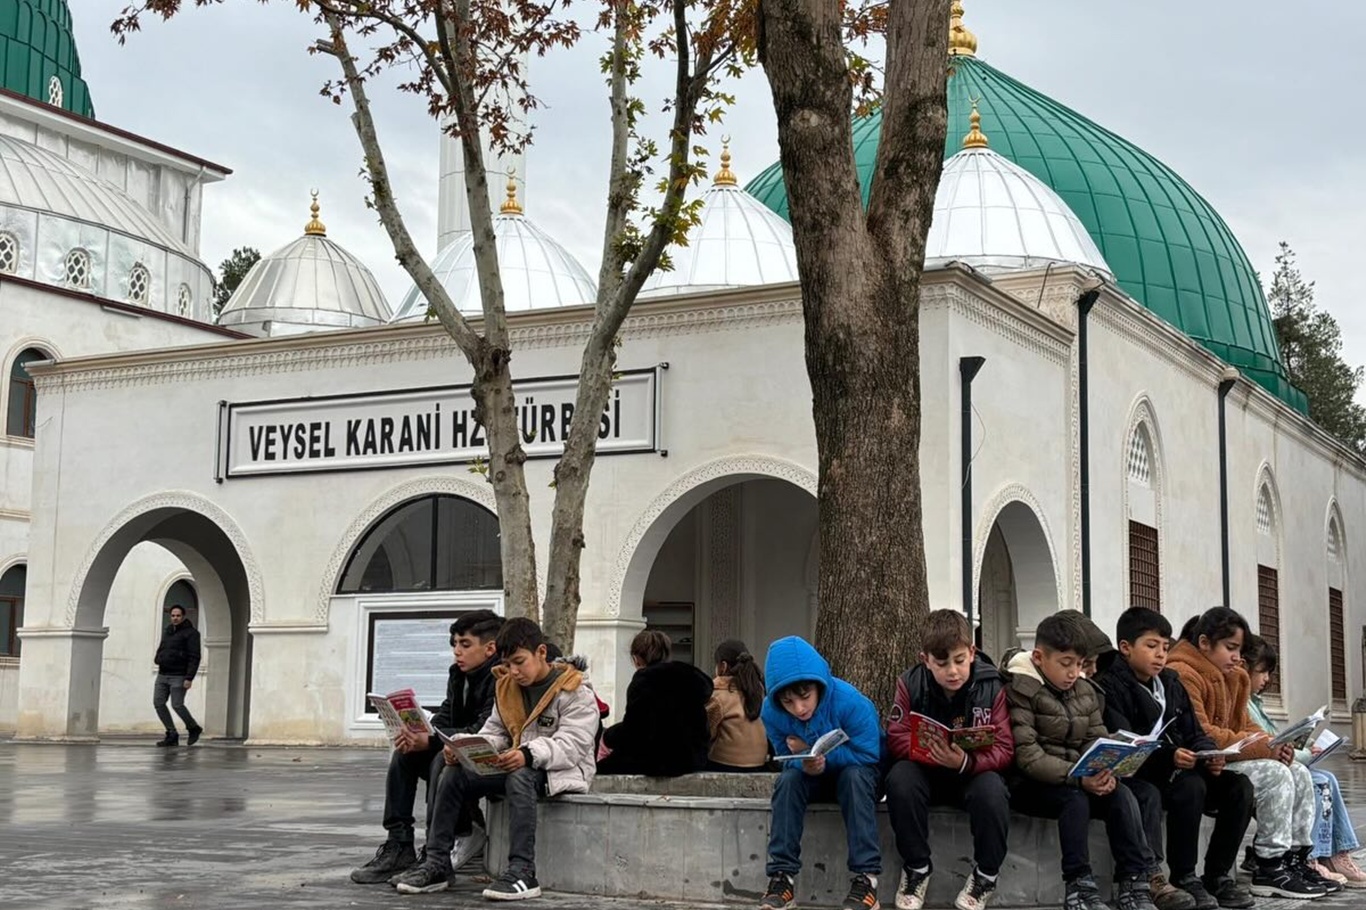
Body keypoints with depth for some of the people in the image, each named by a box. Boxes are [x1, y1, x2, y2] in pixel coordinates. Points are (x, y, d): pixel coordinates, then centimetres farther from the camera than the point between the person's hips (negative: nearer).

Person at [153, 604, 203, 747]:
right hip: (162, 675, 7)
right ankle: (172, 734, 6)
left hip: (178, 676, -7)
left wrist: (189, 678, -20)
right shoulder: (167, 631, 17)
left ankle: (193, 729, 14)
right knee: (158, 703, -1)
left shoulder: (191, 633, -6)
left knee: (177, 705, -10)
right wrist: (158, 658, 8)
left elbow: (194, 657, -12)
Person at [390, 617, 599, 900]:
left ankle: (522, 871, -42)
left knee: (520, 779, -39)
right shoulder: (506, 688, 12)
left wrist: (529, 755, -39)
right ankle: (437, 863, -6)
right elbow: (494, 734, 9)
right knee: (453, 775, -10)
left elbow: (572, 745, -22)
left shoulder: (575, 693, -11)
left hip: (563, 770, -7)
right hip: (516, 766, 7)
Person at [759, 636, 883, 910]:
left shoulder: (850, 702, -31)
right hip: (813, 778, 3)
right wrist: (804, 763, -33)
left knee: (854, 776, -36)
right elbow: (786, 760, -8)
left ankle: (866, 877, -36)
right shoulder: (771, 712, -19)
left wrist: (817, 753, -33)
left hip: (857, 772, -3)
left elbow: (868, 755, -26)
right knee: (789, 779, -27)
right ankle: (782, 876, -26)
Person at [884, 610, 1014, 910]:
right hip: (925, 770, 1)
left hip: (975, 771, -1)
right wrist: (929, 752, -34)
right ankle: (916, 868, -10)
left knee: (992, 790, -34)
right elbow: (897, 738, -12)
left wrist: (966, 762, -37)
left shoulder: (991, 686, -14)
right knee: (900, 779, -32)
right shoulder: (911, 683, -10)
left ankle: (986, 874, -7)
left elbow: (1004, 749, -16)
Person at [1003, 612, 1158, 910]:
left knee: (1122, 794, -19)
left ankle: (1133, 884, -18)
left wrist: (1105, 773, -17)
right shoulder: (1020, 690, -12)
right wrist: (1079, 778, -29)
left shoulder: (1086, 690, 9)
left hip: (1077, 781, 6)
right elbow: (1027, 756, -20)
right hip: (1030, 784, -6)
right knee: (1076, 798, -31)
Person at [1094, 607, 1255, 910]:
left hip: (1175, 771, 7)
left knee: (1239, 786, -10)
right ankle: (1184, 878, -22)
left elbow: (1196, 734, 12)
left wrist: (1209, 755, -11)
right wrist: (1169, 757, -32)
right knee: (1191, 787, -32)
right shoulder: (1110, 688, -10)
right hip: (1136, 776, -7)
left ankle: (1218, 876, -3)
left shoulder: (1171, 684, 14)